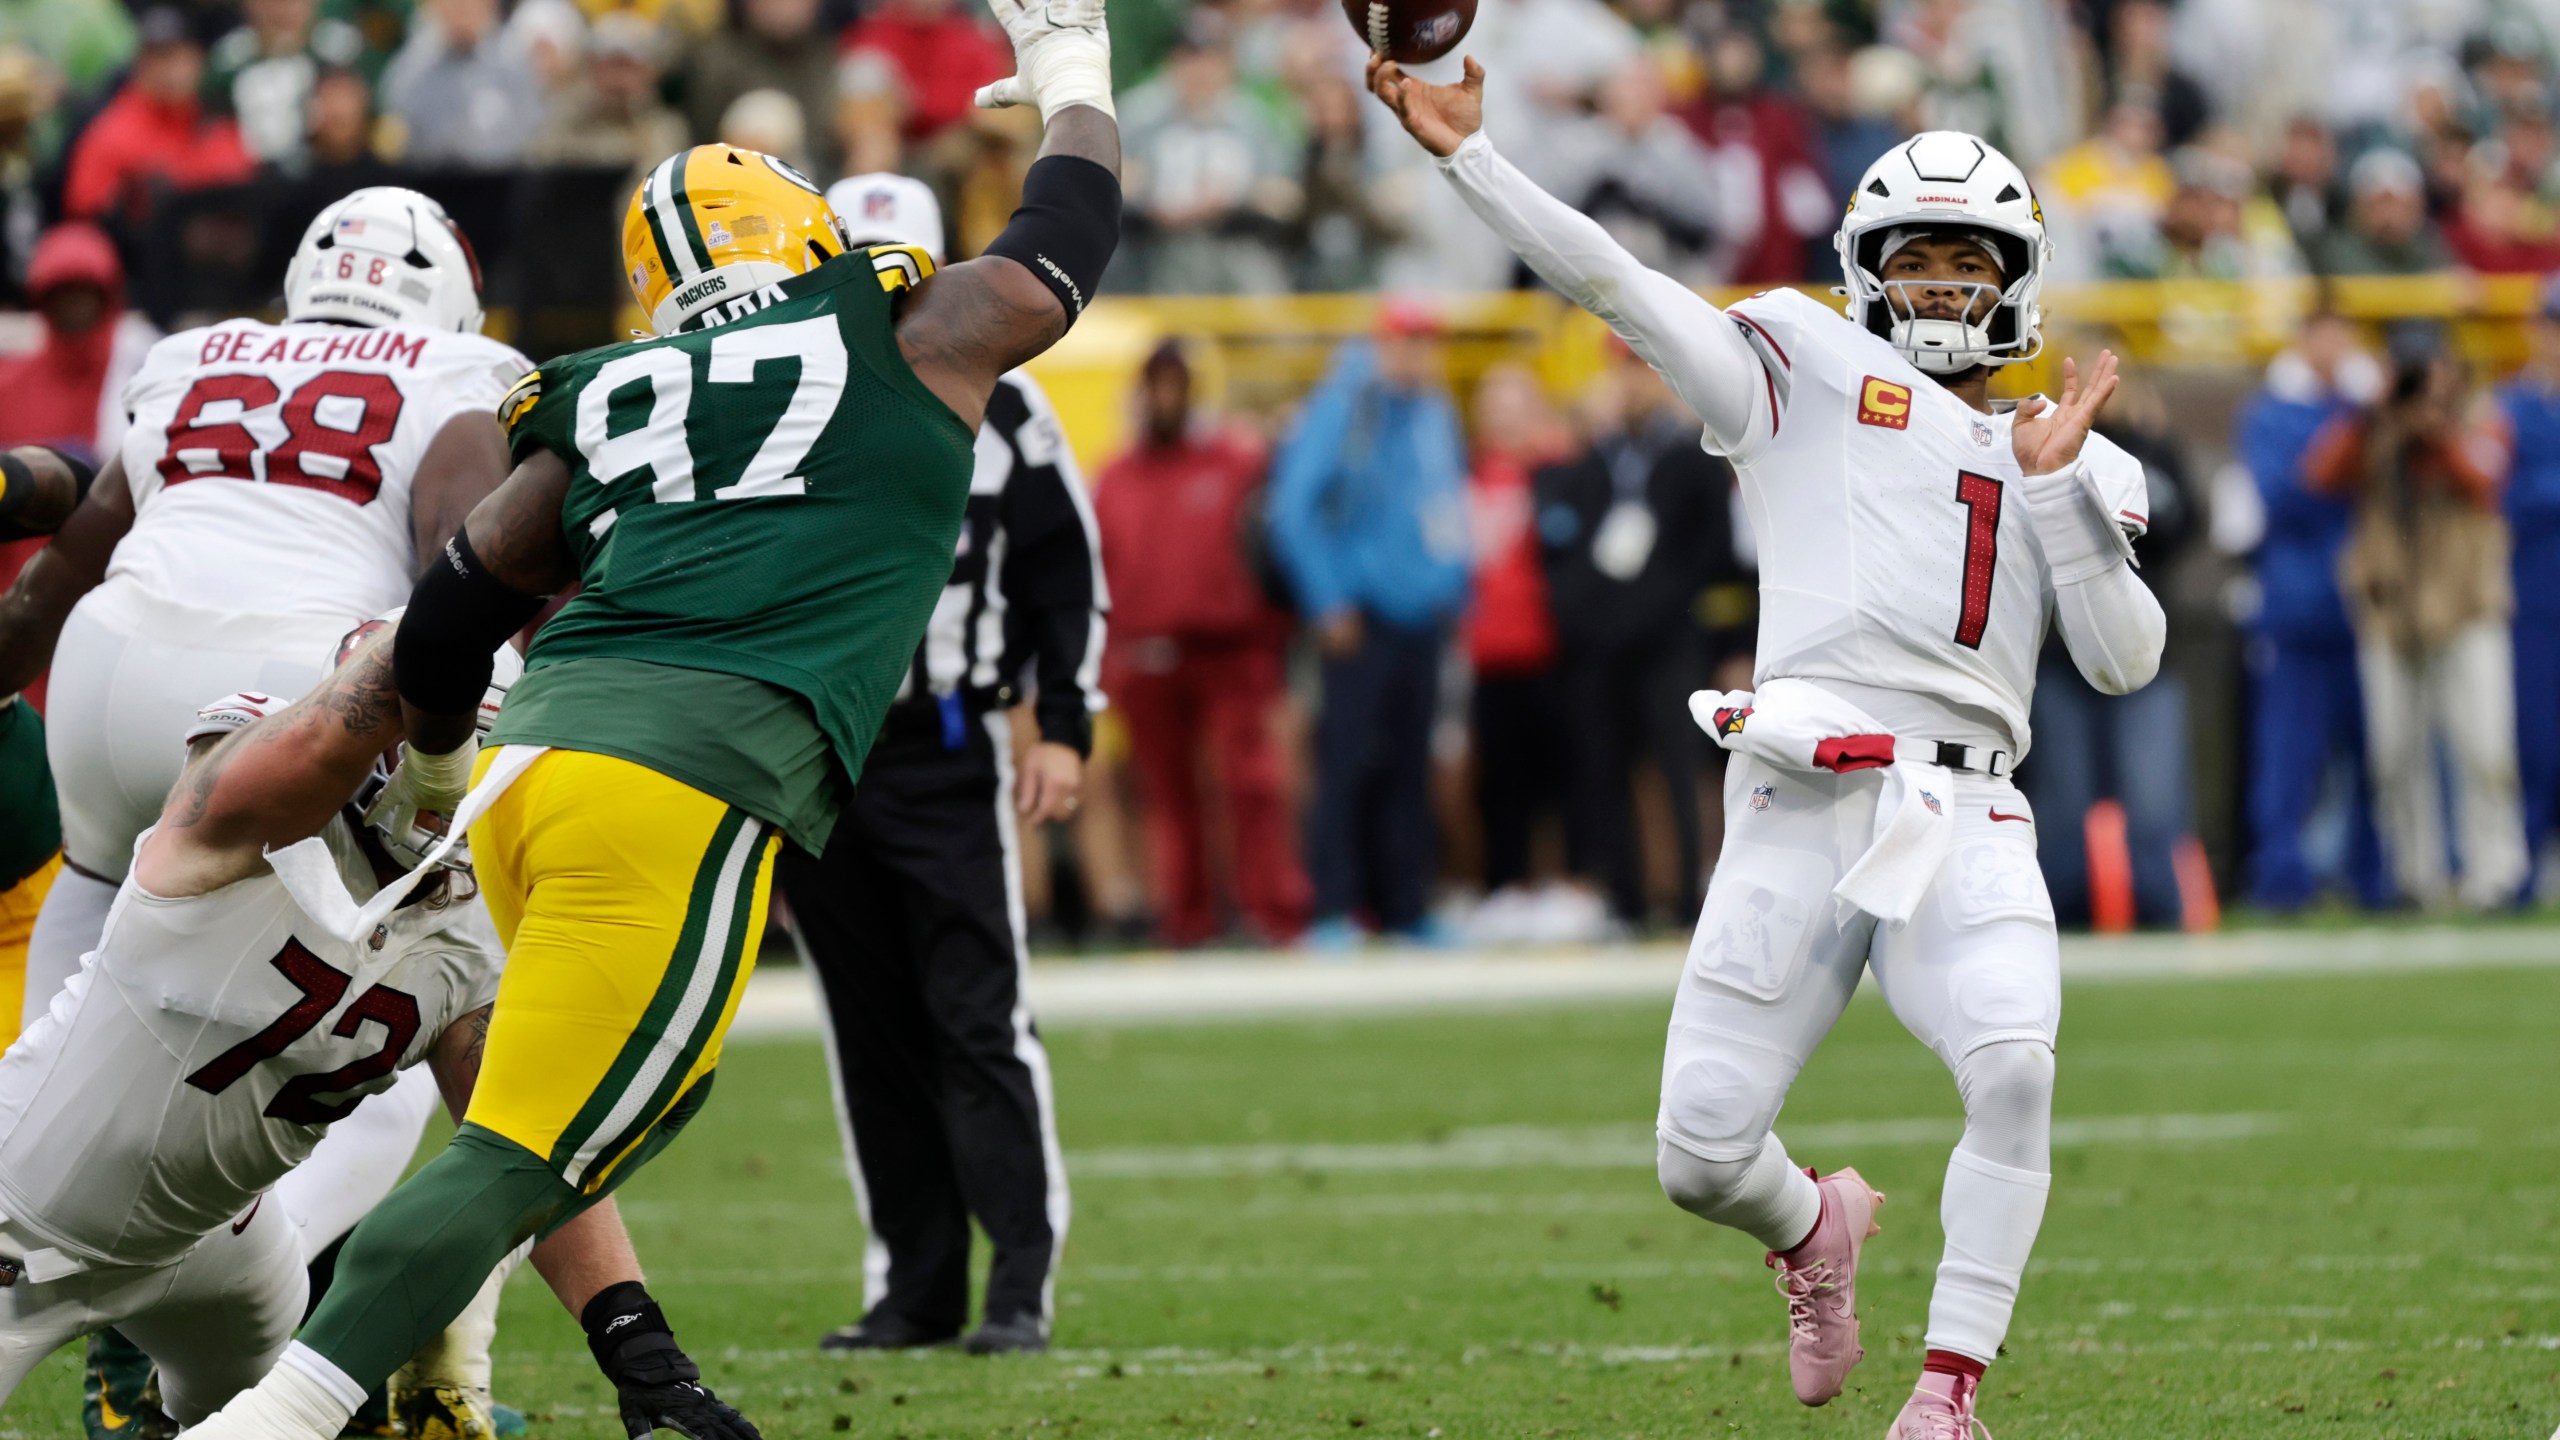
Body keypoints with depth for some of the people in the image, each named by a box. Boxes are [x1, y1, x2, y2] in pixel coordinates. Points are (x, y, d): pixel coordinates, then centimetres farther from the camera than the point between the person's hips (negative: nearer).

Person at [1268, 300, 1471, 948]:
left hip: (1421, 616, 6)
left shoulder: (1435, 414, 13)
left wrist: (1454, 591, 15)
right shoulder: (1343, 408, -8)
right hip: (1363, 620, -6)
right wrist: (1328, 602, -12)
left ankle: (1405, 906, 11)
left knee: (1409, 766, 8)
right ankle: (1335, 910, -7)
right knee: (1350, 760, -9)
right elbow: (1292, 508, -10)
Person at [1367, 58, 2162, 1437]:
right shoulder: (1810, 367, 13)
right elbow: (1617, 287, 5)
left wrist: (2057, 485, 1)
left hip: (1966, 819, 1)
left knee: (2014, 1067, -27)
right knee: (1704, 1153, -4)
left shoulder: (2072, 464, 20)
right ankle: (1815, 1229, 33)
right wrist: (1468, 158, -3)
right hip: (1801, 806, -1)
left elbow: (2125, 659, 9)